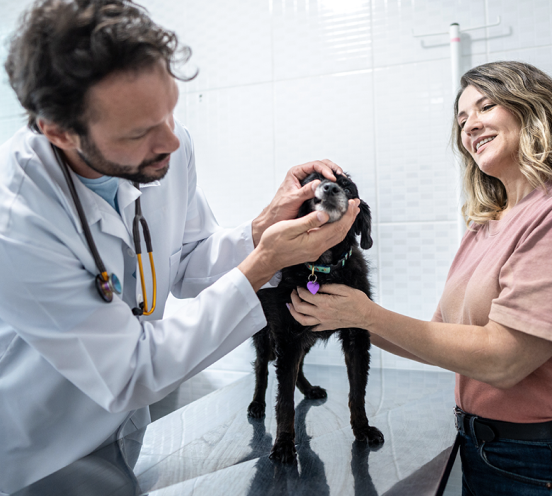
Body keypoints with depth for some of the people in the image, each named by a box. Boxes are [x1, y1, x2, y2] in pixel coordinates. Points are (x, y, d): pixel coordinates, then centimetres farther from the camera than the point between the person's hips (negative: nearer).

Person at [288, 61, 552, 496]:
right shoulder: (485, 227, 6)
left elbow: (502, 360, -23)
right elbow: (444, 340, 7)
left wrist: (368, 314, -18)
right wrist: (349, 323, -2)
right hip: (479, 444, 7)